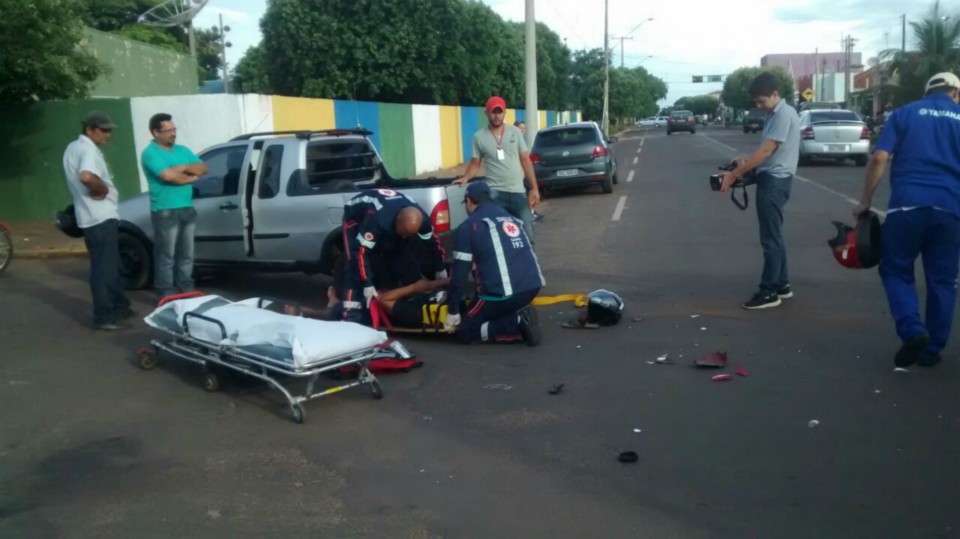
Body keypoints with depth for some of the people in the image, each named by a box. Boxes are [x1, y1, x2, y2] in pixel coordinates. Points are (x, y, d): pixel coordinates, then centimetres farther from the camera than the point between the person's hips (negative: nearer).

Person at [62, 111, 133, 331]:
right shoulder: (89, 149, -17)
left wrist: (100, 189, 4)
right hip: (101, 217, -10)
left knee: (112, 266, 19)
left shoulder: (73, 148, 16)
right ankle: (105, 317, -2)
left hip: (91, 216, 10)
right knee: (104, 268, -6)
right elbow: (87, 177, -36)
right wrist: (103, 189, -18)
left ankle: (119, 306, 29)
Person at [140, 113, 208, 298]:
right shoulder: (150, 153, -9)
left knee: (186, 254, 14)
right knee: (166, 255, -1)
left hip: (188, 209, 7)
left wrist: (184, 167, -11)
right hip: (165, 212, -7)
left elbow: (203, 168, 6)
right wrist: (192, 176, -5)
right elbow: (169, 176, -22)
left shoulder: (182, 150, 14)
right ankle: (166, 293, 6)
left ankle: (186, 288, 24)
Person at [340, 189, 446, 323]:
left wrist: (440, 269, 4)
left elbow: (433, 241, -8)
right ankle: (352, 316, -22)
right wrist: (368, 285, -39)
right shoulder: (377, 219, -46)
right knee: (355, 267, -21)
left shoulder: (421, 219, -27)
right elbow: (361, 251, -40)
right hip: (357, 217, -5)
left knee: (407, 262, 0)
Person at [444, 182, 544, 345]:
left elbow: (459, 272, 0)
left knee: (465, 331, 10)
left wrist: (452, 311, 9)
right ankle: (520, 316, 5)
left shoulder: (468, 226, 2)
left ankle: (518, 322, -9)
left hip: (503, 293, -7)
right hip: (533, 286, 7)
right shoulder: (511, 218, 22)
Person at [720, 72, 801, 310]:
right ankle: (781, 285, 23)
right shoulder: (774, 114, 15)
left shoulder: (784, 114, -15)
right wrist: (746, 163, 2)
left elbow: (766, 151, -21)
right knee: (773, 235, 15)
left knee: (770, 237, -6)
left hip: (775, 180, -10)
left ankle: (769, 292, 0)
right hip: (770, 178, 10)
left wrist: (734, 174, -19)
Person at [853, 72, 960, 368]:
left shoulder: (905, 113, 10)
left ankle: (912, 330, -11)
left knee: (896, 270, 11)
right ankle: (932, 349, 17)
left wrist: (865, 201, 5)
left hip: (908, 204, -1)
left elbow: (879, 158, -2)